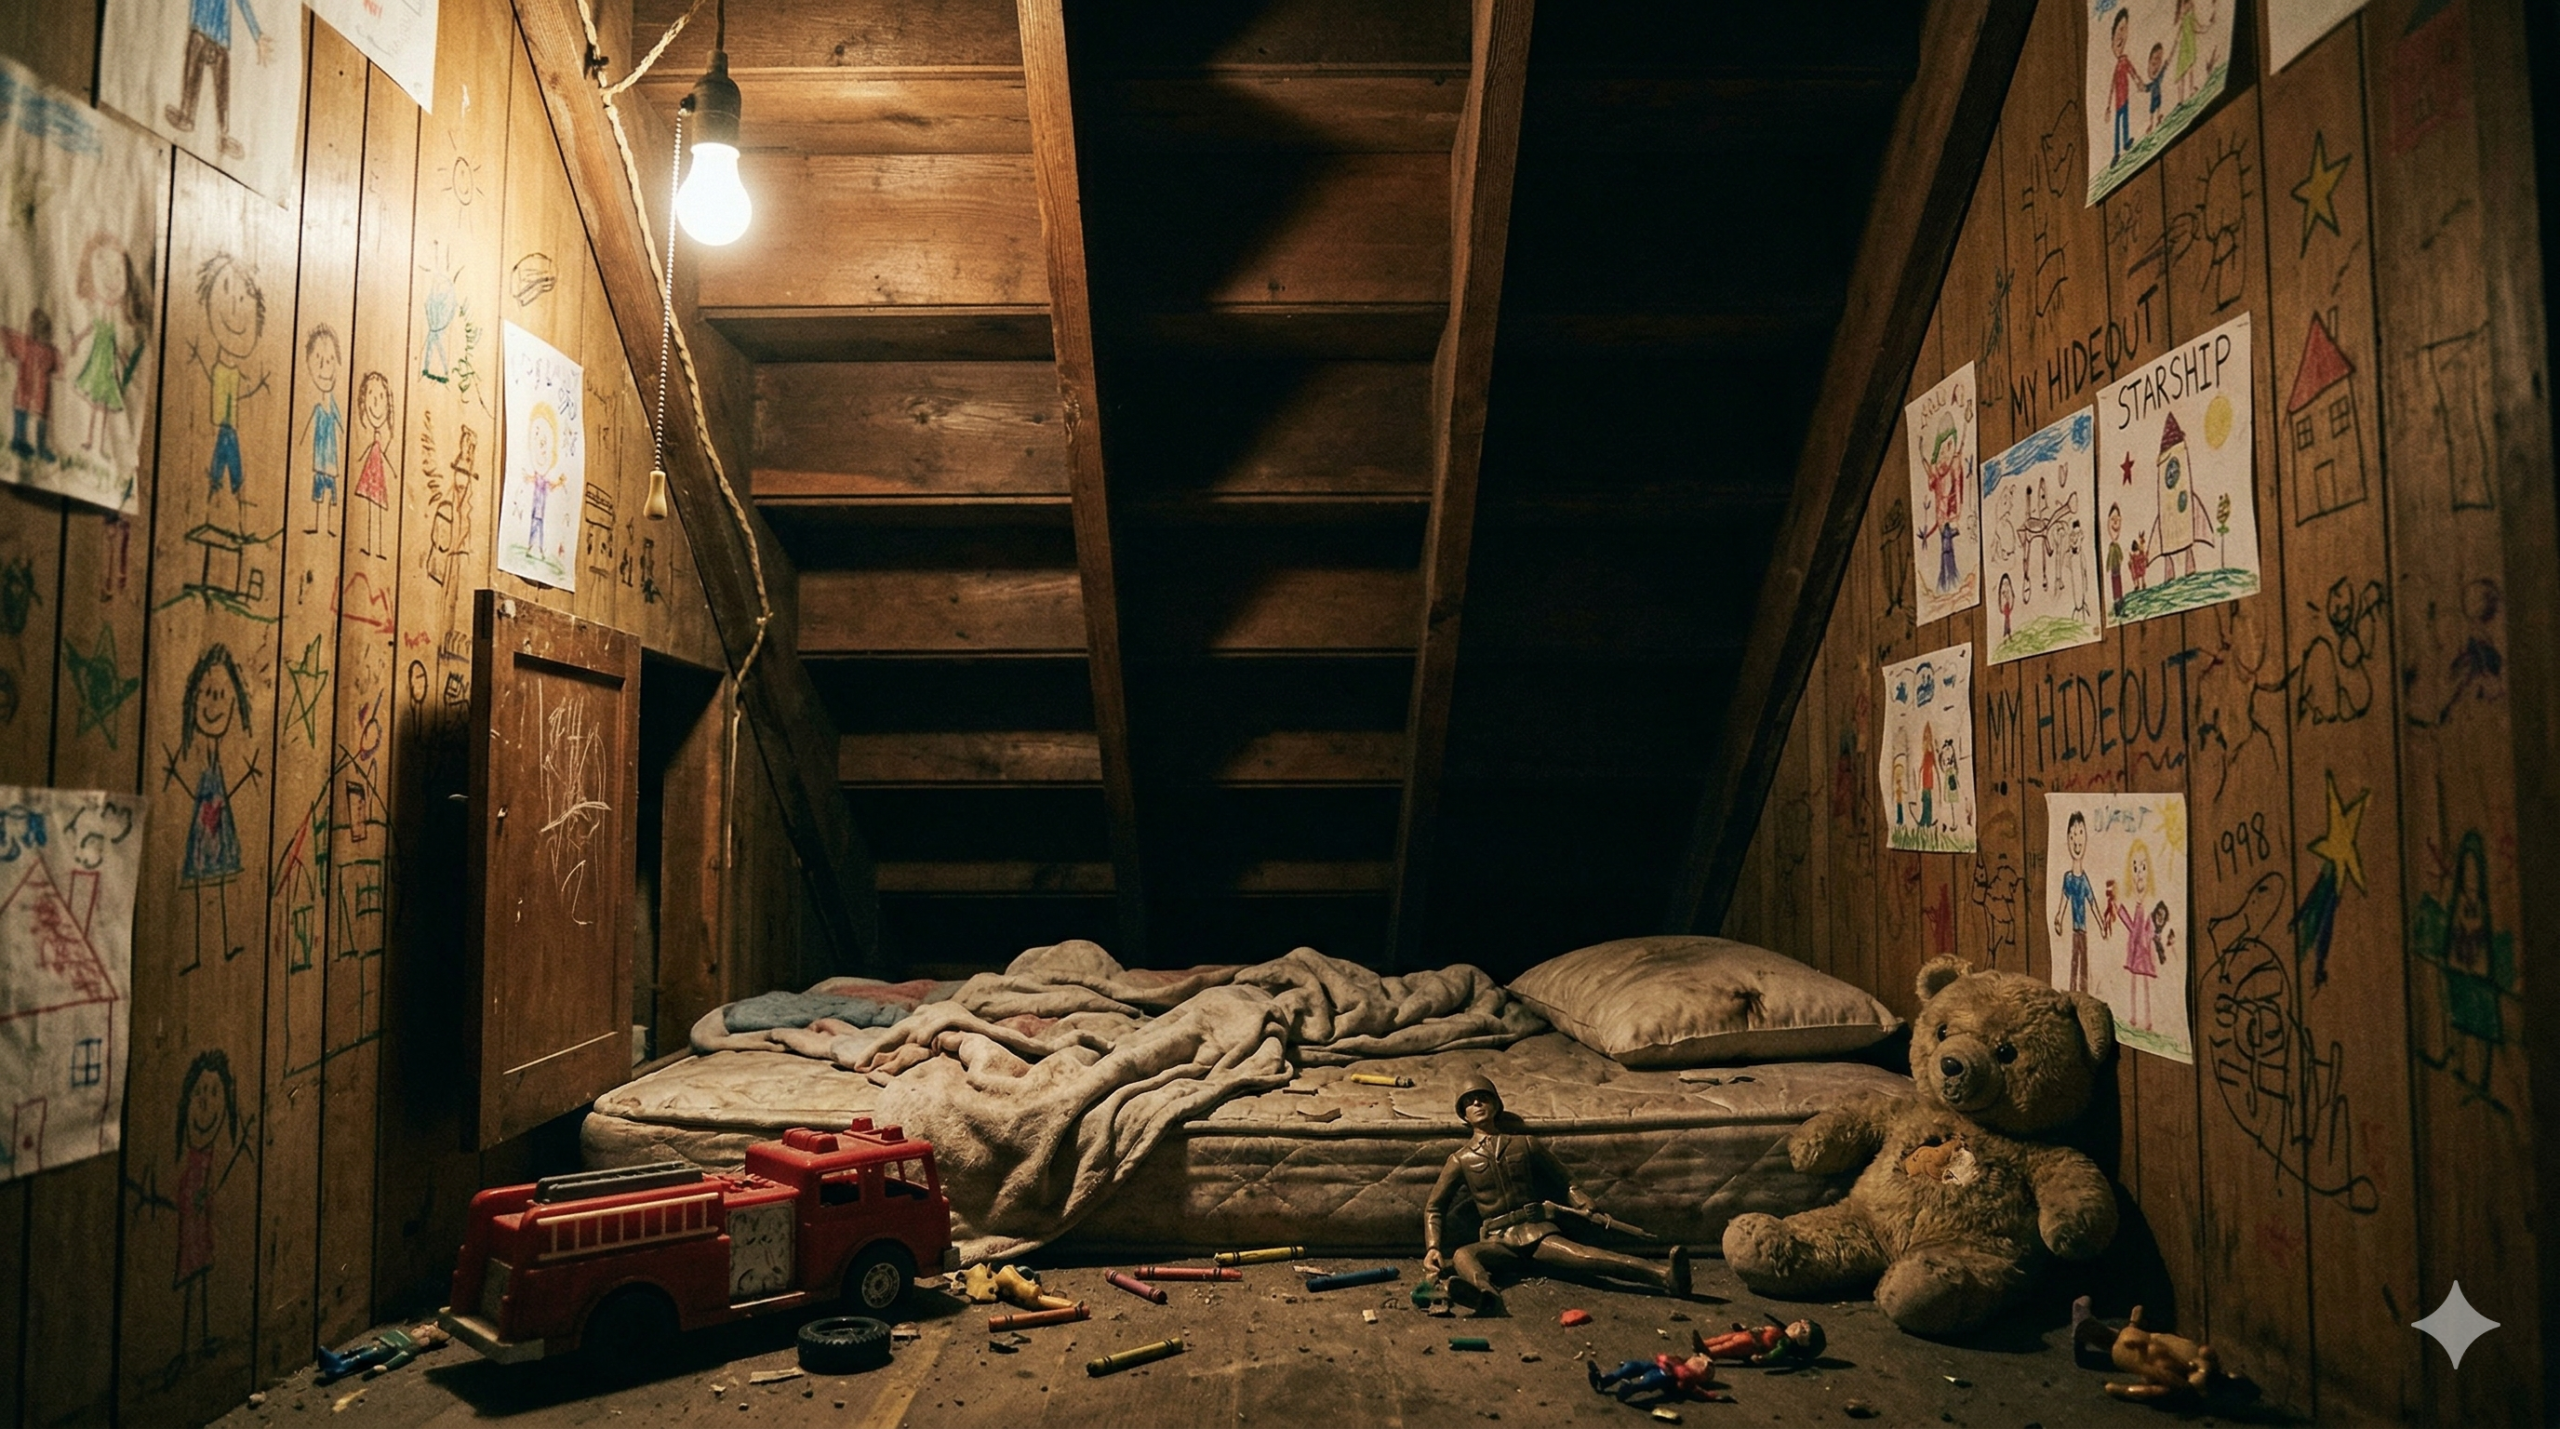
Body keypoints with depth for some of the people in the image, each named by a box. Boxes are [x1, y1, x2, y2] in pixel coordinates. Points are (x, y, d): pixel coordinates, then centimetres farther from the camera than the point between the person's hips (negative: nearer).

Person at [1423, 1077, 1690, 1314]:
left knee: (1579, 1254, -30)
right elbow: (1434, 1208, 13)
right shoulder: (1460, 1160, 11)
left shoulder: (1524, 1144, 15)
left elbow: (1564, 1181, 19)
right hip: (1497, 1240, 0)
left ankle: (1664, 1275, -52)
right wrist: (1432, 1248, -3)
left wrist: (1589, 1210, 3)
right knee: (1462, 1255, -35)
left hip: (1536, 1230, 0)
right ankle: (1485, 1291, -71)